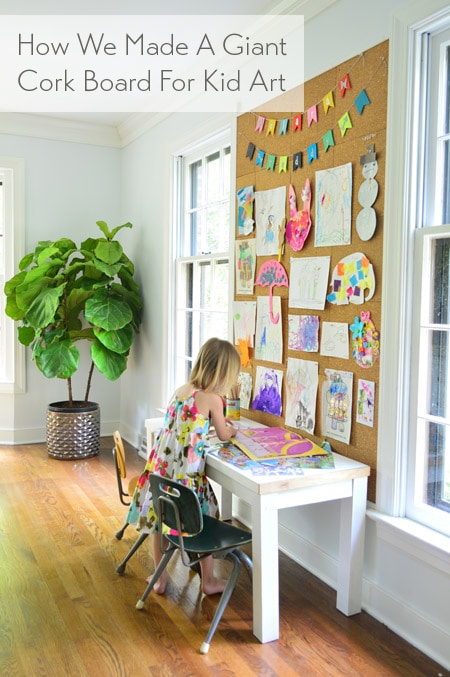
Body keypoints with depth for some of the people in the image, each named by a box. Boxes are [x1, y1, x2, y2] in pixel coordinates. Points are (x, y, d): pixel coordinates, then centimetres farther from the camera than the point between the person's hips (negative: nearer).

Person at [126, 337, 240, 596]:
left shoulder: (181, 390, 6)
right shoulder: (213, 399, -12)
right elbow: (224, 436, 2)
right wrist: (231, 430, 23)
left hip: (161, 468, 6)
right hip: (187, 474, -6)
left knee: (160, 522, 20)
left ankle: (161, 578, 35)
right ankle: (209, 581, 30)